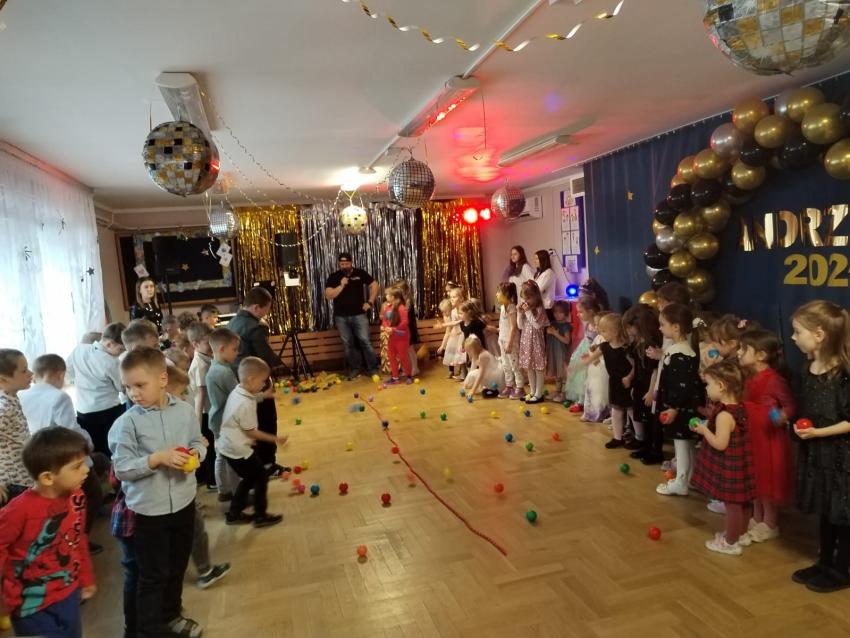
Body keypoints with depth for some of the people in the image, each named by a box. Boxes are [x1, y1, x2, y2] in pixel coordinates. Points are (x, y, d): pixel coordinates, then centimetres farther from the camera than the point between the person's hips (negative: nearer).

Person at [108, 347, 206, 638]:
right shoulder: (127, 423, -16)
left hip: (183, 503, 4)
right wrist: (158, 458, -27)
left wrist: (195, 454, -15)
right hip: (148, 510, -4)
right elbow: (121, 468, -16)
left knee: (177, 567, 23)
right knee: (152, 576, 8)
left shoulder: (185, 411, -7)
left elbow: (198, 442, 6)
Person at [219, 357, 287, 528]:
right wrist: (274, 438, -13)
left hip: (229, 446, 9)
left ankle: (234, 514, 30)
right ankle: (260, 516, 16)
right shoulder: (246, 404, -27)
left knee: (249, 478, 21)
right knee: (261, 477, 6)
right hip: (238, 449, -9)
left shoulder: (236, 393, 1)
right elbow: (250, 432, -19)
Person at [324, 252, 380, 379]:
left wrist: (370, 302, -3)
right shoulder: (333, 277, 1)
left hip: (359, 315, -1)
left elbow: (374, 285, 6)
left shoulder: (360, 273, 1)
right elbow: (328, 295, -8)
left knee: (365, 341, -5)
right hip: (341, 317, 1)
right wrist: (341, 285, -17)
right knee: (348, 344, 7)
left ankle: (373, 368, 5)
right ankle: (354, 369, 18)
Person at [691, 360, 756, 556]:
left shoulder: (724, 414, -27)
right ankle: (741, 534, 39)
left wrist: (704, 430, -17)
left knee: (732, 504, 6)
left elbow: (720, 444, -29)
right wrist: (708, 425, 7)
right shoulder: (738, 407, 2)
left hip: (729, 466, -9)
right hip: (739, 463, 9)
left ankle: (730, 543, 20)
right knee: (740, 501, 22)